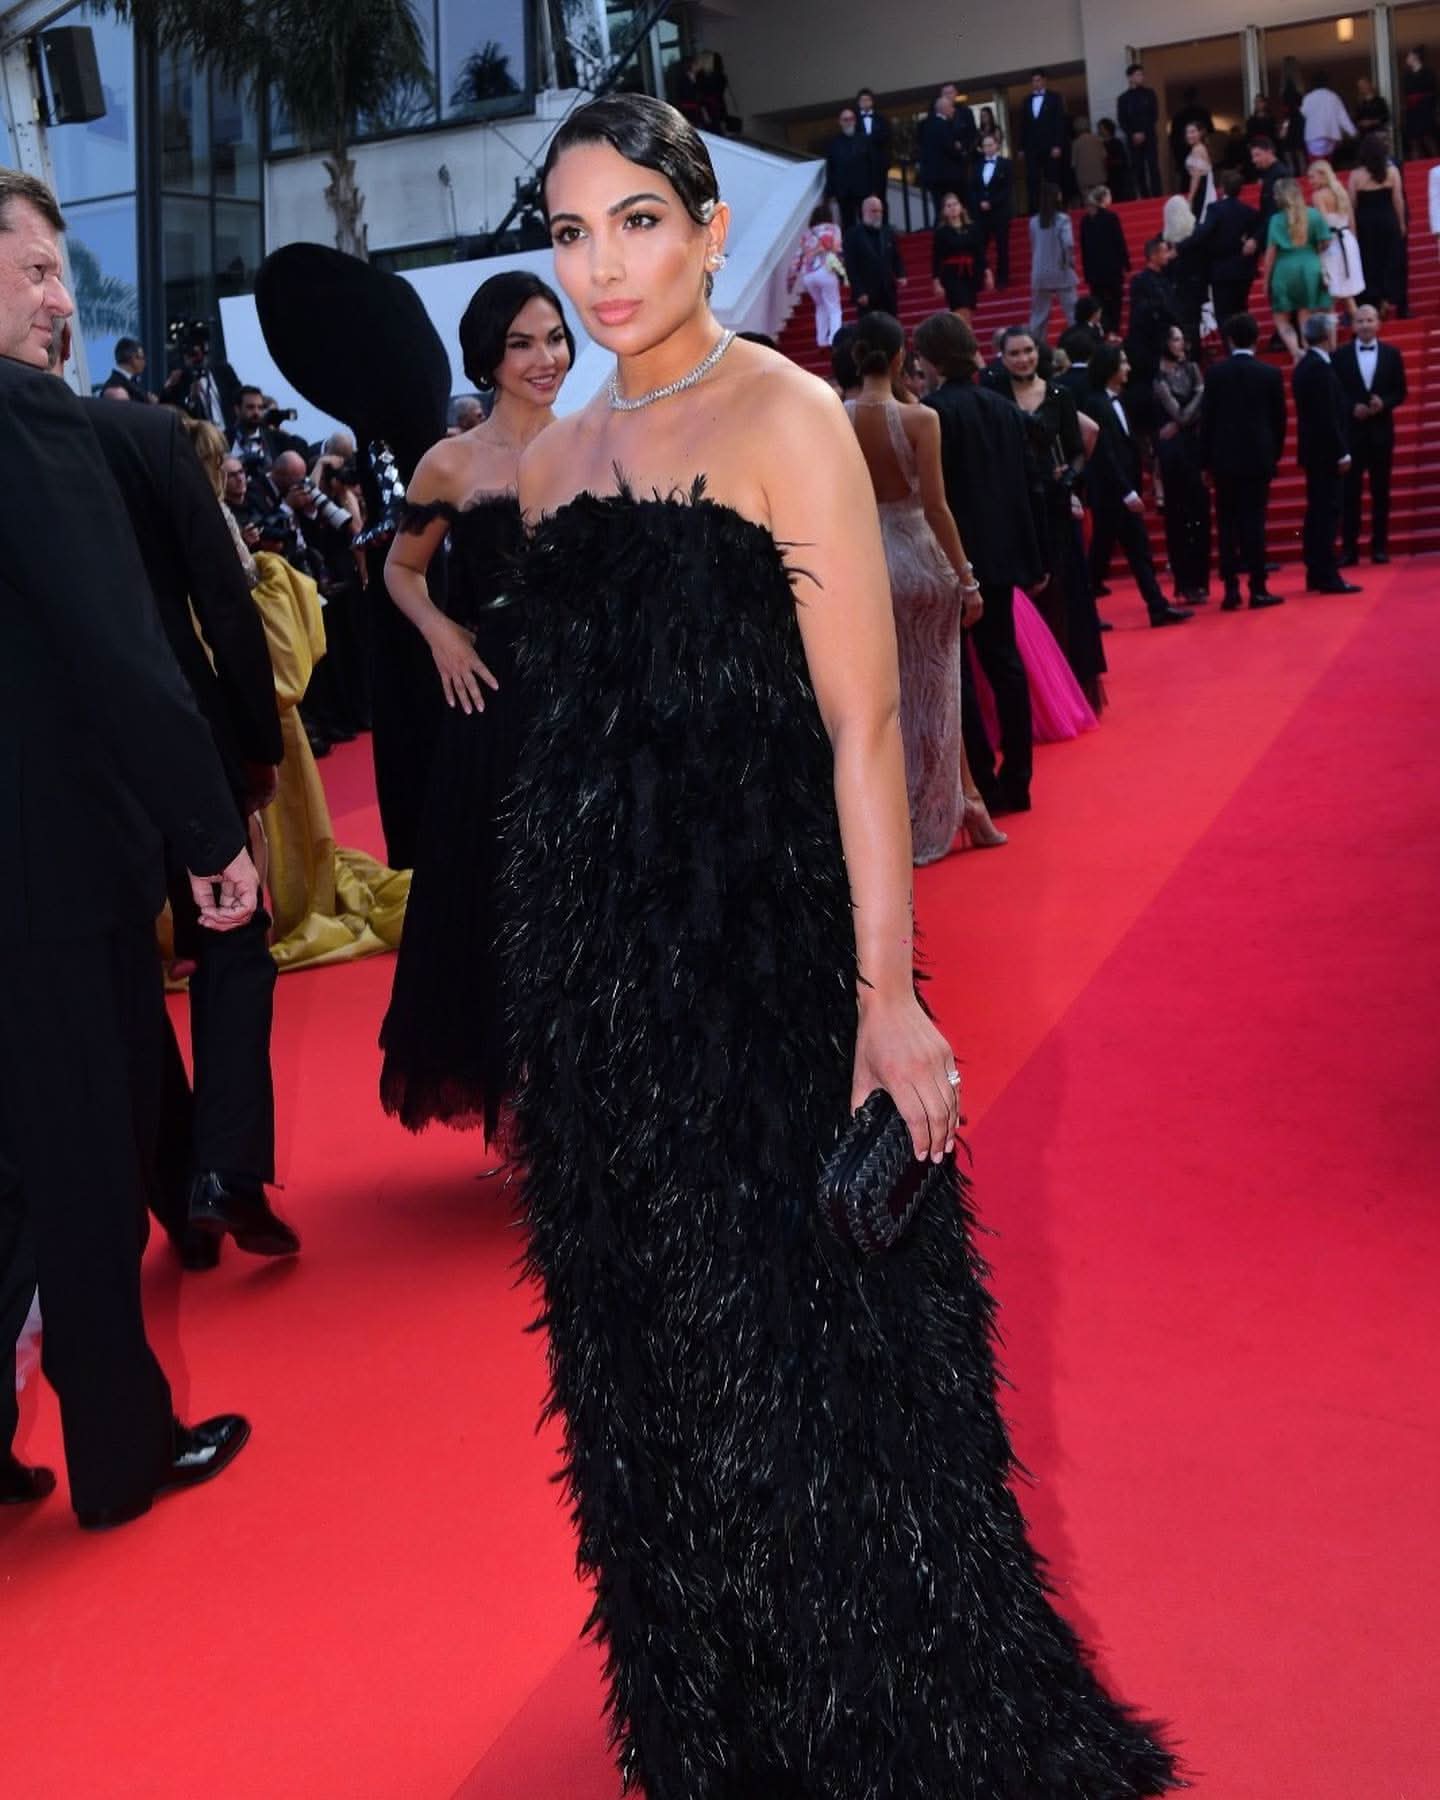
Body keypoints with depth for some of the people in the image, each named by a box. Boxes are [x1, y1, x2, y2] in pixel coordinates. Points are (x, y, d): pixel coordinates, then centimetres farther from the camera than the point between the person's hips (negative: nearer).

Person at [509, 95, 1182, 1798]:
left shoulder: (787, 418, -7)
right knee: (651, 1352, 16)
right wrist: (558, 970, 7)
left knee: (806, 1345, 4)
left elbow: (861, 719, -14)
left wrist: (884, 990, -21)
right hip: (597, 960, 6)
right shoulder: (554, 459, 11)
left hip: (765, 941, -6)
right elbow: (574, 717, 12)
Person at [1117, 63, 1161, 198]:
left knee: (1153, 168, -8)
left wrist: (1143, 133, -10)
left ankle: (1156, 197, -10)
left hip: (1149, 136, 0)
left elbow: (1154, 116, 3)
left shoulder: (1149, 93, 11)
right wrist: (1133, 134, -13)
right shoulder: (1123, 98, 9)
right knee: (1138, 170, -3)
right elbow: (1122, 121, 2)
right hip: (1133, 139, 0)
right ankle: (1144, 197, 0)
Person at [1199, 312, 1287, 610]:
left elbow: (1206, 417, -1)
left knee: (1227, 524, 4)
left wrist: (1206, 460, 5)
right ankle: (1258, 589, 1)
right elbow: (1279, 420, 4)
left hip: (1224, 458, 0)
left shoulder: (1216, 372, -2)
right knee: (1254, 522, 1)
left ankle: (1231, 589, 1)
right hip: (1258, 457, 0)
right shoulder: (1271, 374, -1)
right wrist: (1274, 456, 16)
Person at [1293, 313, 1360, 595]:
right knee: (1328, 513, -8)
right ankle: (1327, 576, -8)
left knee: (1317, 512, 11)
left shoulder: (1304, 366, 13)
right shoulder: (1320, 368, -17)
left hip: (1313, 451, 10)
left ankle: (1315, 574, 15)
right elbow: (1328, 416, -21)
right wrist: (1342, 453, -17)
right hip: (1326, 452, -10)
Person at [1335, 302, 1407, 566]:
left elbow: (1400, 392, 4)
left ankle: (1380, 546, 12)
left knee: (1381, 491, 5)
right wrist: (1352, 408, -16)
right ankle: (1349, 548, 3)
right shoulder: (1340, 355, 1)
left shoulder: (1392, 354, 5)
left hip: (1381, 430, 1)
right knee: (1350, 492, 0)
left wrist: (1383, 403, -15)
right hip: (1351, 430, -1)